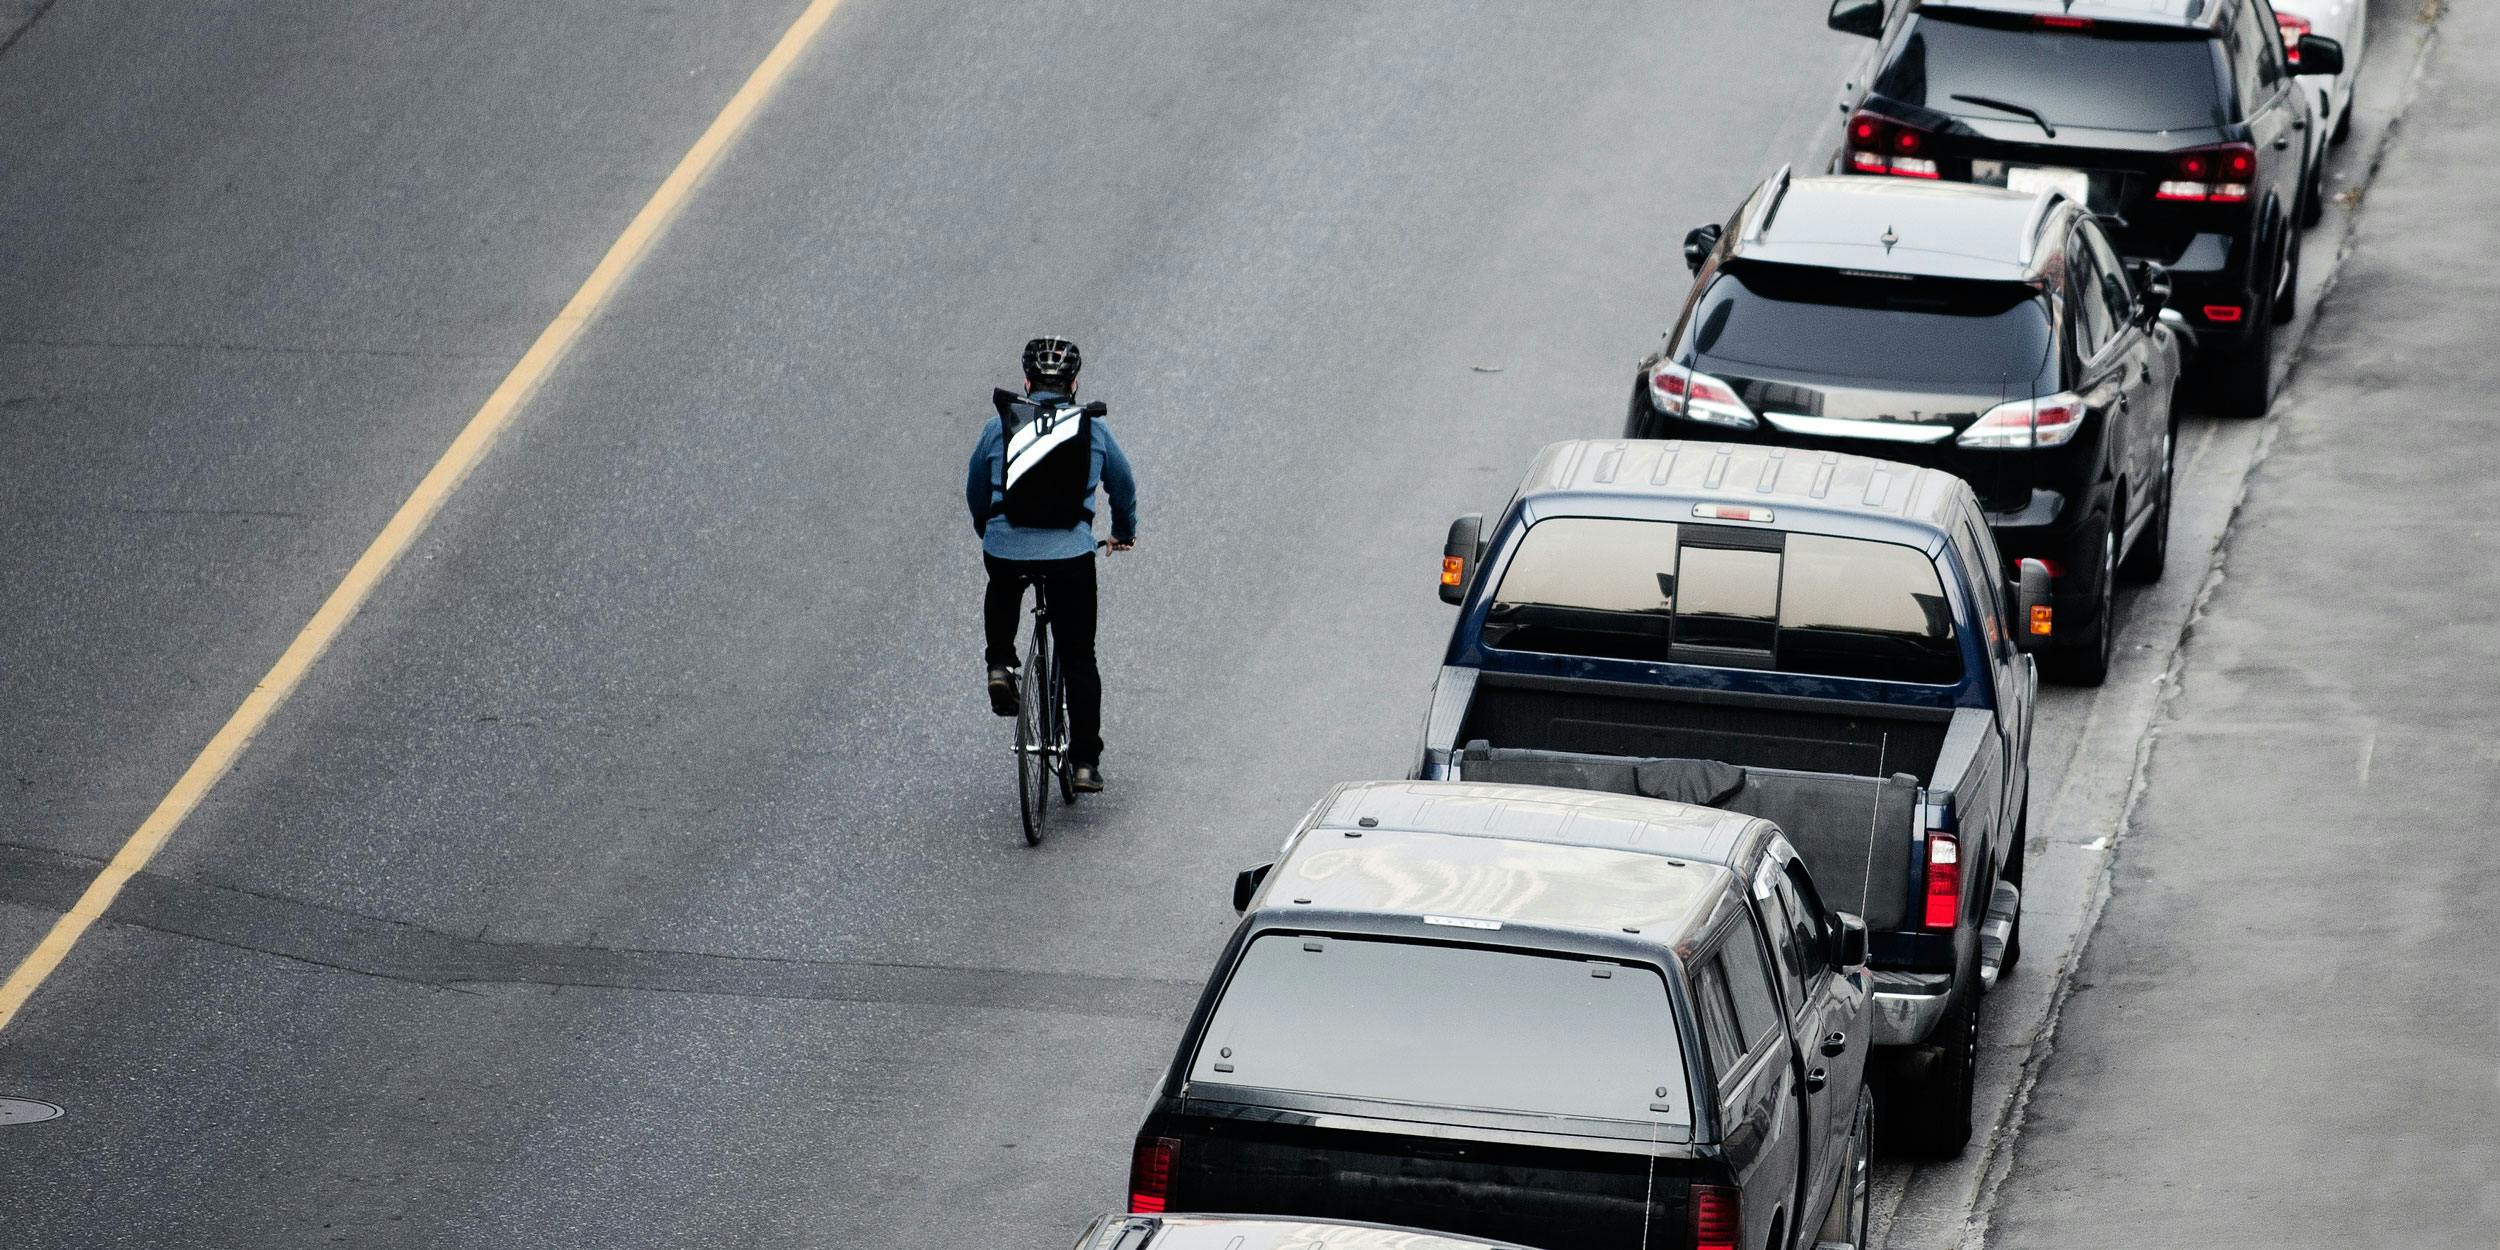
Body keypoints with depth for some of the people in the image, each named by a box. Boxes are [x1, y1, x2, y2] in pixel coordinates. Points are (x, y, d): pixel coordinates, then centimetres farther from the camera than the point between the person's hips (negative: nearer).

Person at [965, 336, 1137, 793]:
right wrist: (1124, 532, 46)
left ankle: (1001, 664, 18)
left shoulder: (998, 426, 9)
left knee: (1002, 592, 38)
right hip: (1071, 554, -1)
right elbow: (1123, 485, 26)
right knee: (1079, 660, 12)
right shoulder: (1093, 429, 10)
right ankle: (1085, 761, 9)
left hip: (1005, 550, 1)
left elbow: (975, 490, 22)